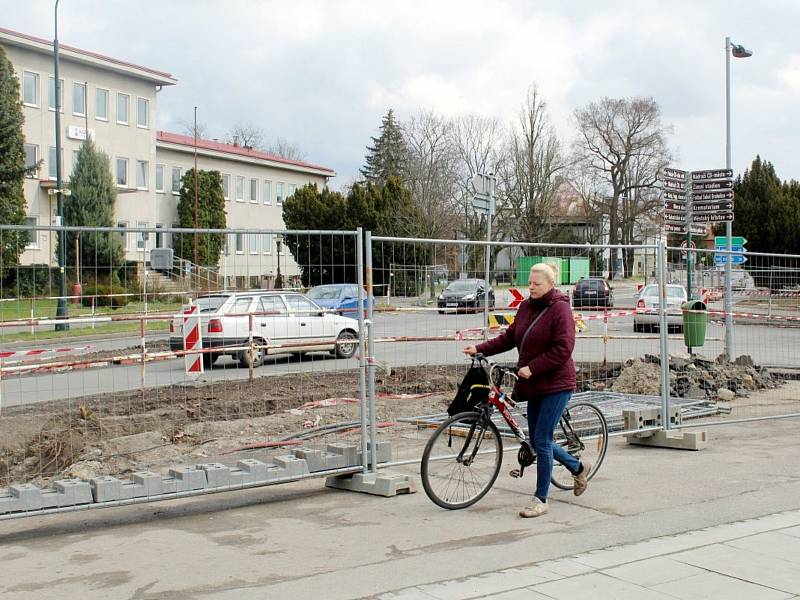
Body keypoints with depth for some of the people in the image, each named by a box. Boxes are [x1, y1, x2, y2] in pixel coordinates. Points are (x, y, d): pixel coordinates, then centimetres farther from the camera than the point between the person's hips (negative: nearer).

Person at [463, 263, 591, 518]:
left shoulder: (560, 309, -13)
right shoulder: (526, 307, 9)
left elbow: (562, 349, -20)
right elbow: (509, 337, 15)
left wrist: (532, 368, -22)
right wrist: (480, 349, 5)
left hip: (556, 384, -8)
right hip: (534, 385, 8)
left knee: (542, 441, -7)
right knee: (538, 441, 13)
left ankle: (540, 499, 5)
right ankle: (578, 468, 37)